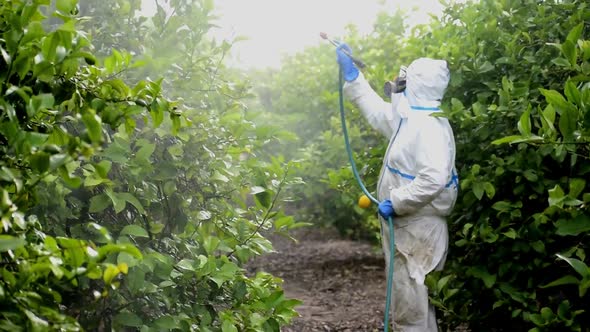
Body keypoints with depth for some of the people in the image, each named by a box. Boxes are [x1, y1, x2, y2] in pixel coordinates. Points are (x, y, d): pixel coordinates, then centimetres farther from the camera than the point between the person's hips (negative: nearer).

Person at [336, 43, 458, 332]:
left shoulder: (430, 126, -22)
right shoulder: (410, 118, 10)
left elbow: (435, 178, -35)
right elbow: (376, 110, 28)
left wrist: (395, 203, -27)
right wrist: (350, 72, 27)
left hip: (417, 230, -10)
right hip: (406, 227, 11)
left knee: (410, 306, -4)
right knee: (413, 300, 20)